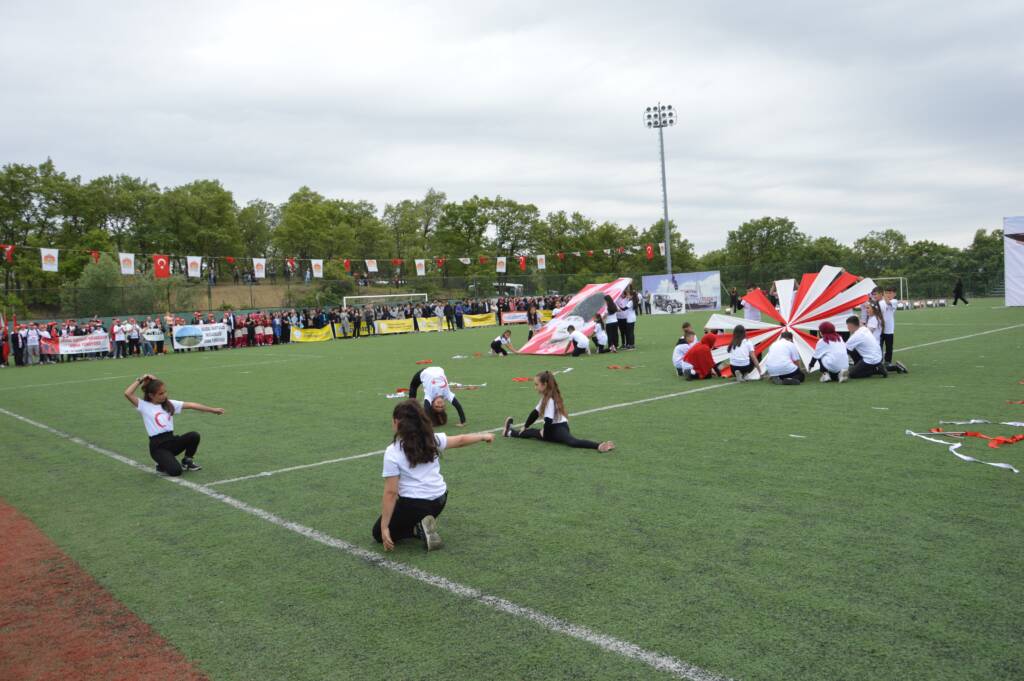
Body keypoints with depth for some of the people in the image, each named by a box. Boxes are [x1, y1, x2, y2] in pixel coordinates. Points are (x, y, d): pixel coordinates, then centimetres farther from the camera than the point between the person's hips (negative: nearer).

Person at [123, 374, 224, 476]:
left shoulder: (169, 403, 10)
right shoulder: (144, 406, -1)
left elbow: (190, 405, 3)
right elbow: (127, 394, -15)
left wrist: (213, 409, 0)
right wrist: (140, 380, -8)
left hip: (171, 440, 5)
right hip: (157, 446, -5)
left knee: (194, 435, -24)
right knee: (175, 471, -27)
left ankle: (187, 461, 4)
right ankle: (163, 466, 11)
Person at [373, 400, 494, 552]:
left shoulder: (392, 452, -14)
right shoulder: (432, 440, -2)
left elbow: (390, 492, -16)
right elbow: (460, 440, 11)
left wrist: (384, 528, -11)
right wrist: (483, 436, 30)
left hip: (413, 504, -6)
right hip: (440, 501, 6)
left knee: (378, 533, 14)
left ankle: (419, 528, -6)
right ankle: (420, 526, 4)